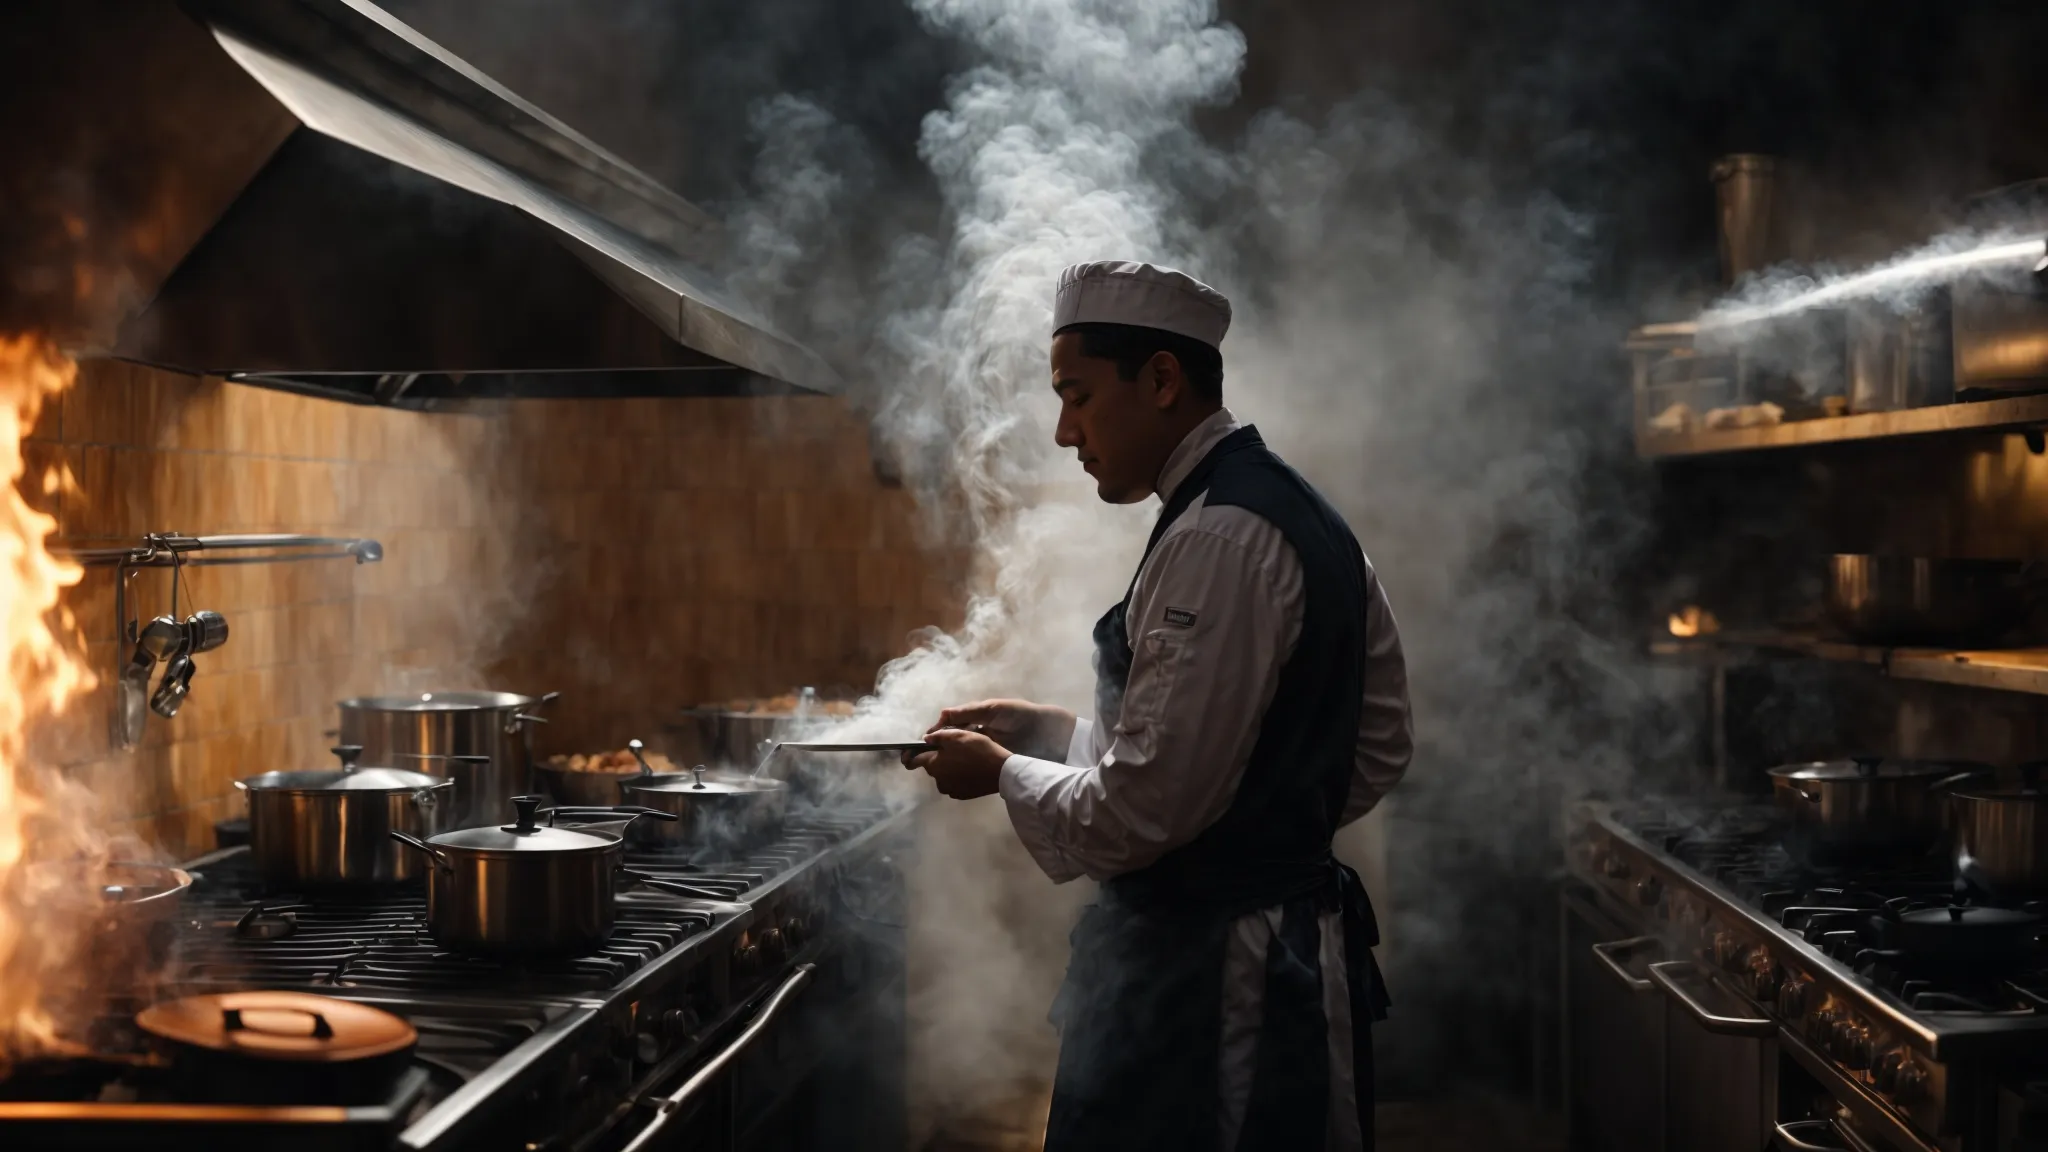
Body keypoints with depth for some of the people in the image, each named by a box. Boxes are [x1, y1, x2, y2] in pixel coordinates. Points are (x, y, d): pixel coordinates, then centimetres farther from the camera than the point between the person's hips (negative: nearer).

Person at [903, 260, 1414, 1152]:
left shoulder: (1216, 540, -21)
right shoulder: (1295, 516, 10)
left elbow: (1140, 809, -23)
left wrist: (1002, 772, -5)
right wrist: (1054, 732, 13)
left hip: (1202, 977, -10)